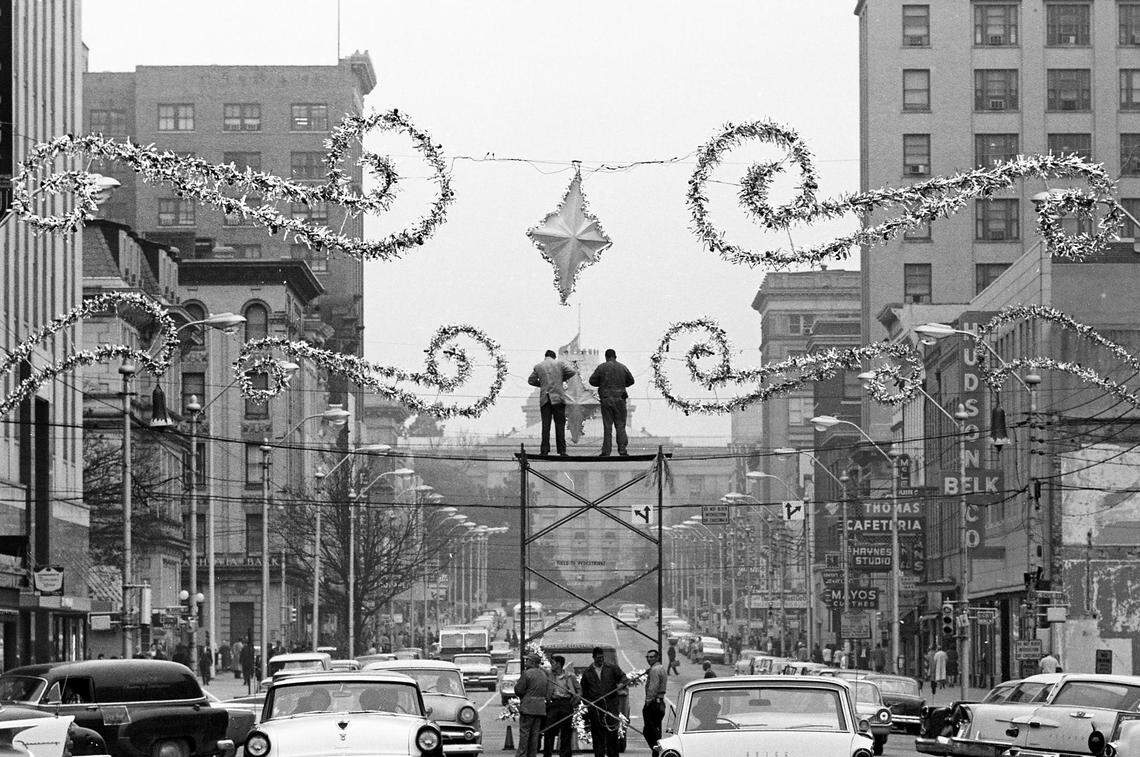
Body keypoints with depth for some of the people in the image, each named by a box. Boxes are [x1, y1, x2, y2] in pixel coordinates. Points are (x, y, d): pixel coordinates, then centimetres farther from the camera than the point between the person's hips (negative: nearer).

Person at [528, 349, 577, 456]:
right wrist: (562, 379, 13)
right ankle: (562, 451, -2)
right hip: (558, 397, -1)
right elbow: (573, 372, 0)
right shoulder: (559, 363, 2)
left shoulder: (538, 367, 8)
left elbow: (531, 381, 15)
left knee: (545, 425, 3)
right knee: (560, 424, 2)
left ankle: (544, 450, -4)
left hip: (544, 399, 1)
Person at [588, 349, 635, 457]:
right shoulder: (623, 368, 3)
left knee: (607, 426, 2)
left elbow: (592, 381, -1)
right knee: (620, 425, 6)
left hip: (606, 399, -1)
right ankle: (622, 449, -1)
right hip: (620, 399, 1)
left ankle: (606, 451, 0)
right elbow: (631, 381, 14)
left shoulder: (601, 368, -3)